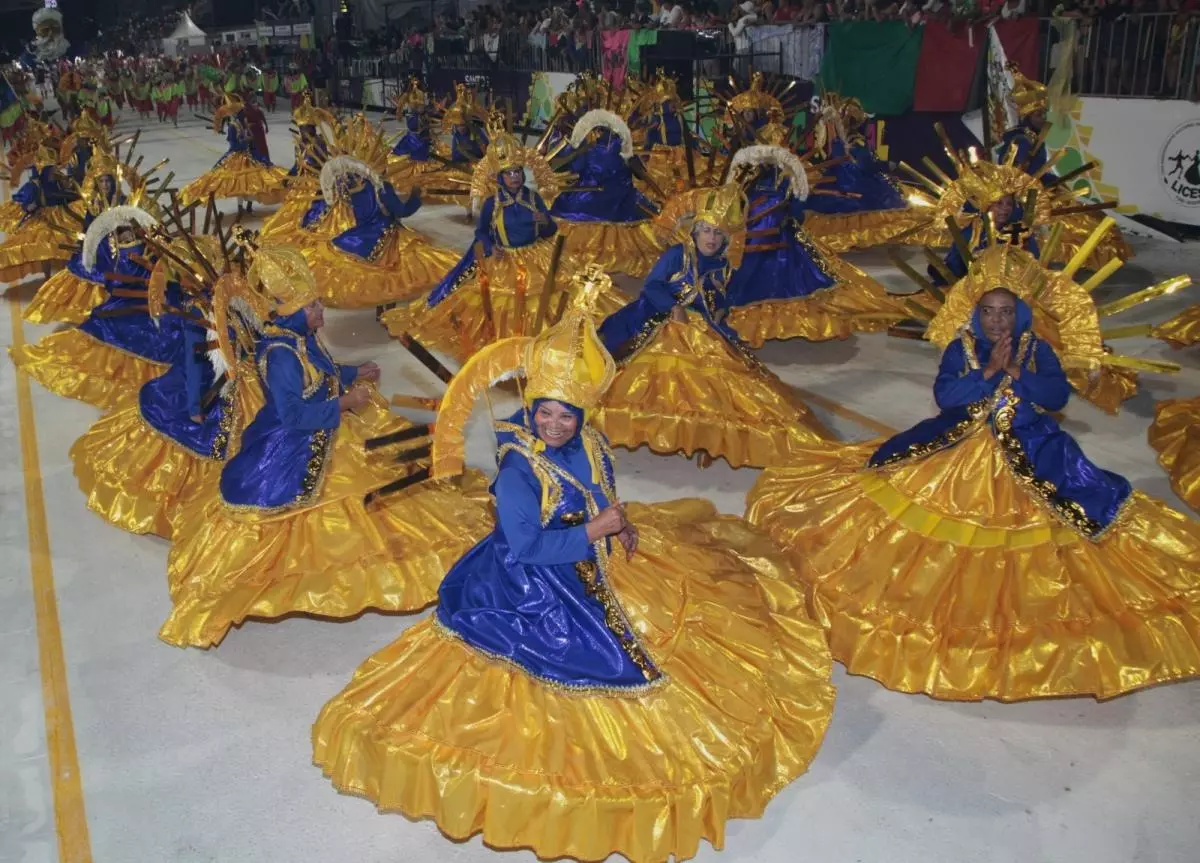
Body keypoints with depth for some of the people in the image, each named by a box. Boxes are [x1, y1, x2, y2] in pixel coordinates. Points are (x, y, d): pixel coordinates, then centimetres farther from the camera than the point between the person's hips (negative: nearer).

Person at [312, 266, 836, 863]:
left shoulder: (590, 446, -4)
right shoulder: (518, 470, -25)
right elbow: (526, 547, -26)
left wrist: (624, 527, -7)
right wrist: (595, 531, -26)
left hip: (593, 566, 8)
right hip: (533, 584, -8)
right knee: (598, 655, -11)